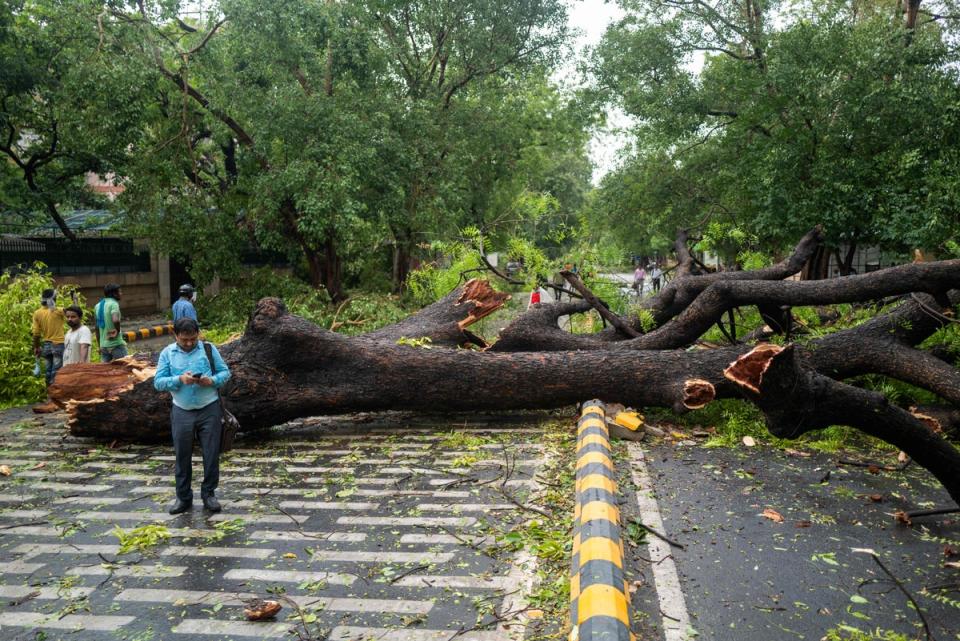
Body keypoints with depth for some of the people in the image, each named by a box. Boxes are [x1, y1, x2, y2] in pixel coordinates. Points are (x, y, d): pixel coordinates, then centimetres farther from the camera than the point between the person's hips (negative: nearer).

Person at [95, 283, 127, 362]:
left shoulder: (97, 306, 12)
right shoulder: (113, 303, -11)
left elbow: (97, 328, 17)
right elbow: (115, 320, -31)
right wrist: (117, 331, -13)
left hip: (103, 345, 7)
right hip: (116, 344, -7)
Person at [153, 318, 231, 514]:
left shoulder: (209, 349, 0)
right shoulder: (167, 353, 1)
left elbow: (225, 372, 3)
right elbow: (158, 382, -3)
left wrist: (212, 381, -18)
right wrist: (179, 379, -20)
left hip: (209, 410, -1)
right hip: (182, 412, 1)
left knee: (211, 455, 4)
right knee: (182, 456, 9)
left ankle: (209, 494, 19)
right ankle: (183, 497, 23)